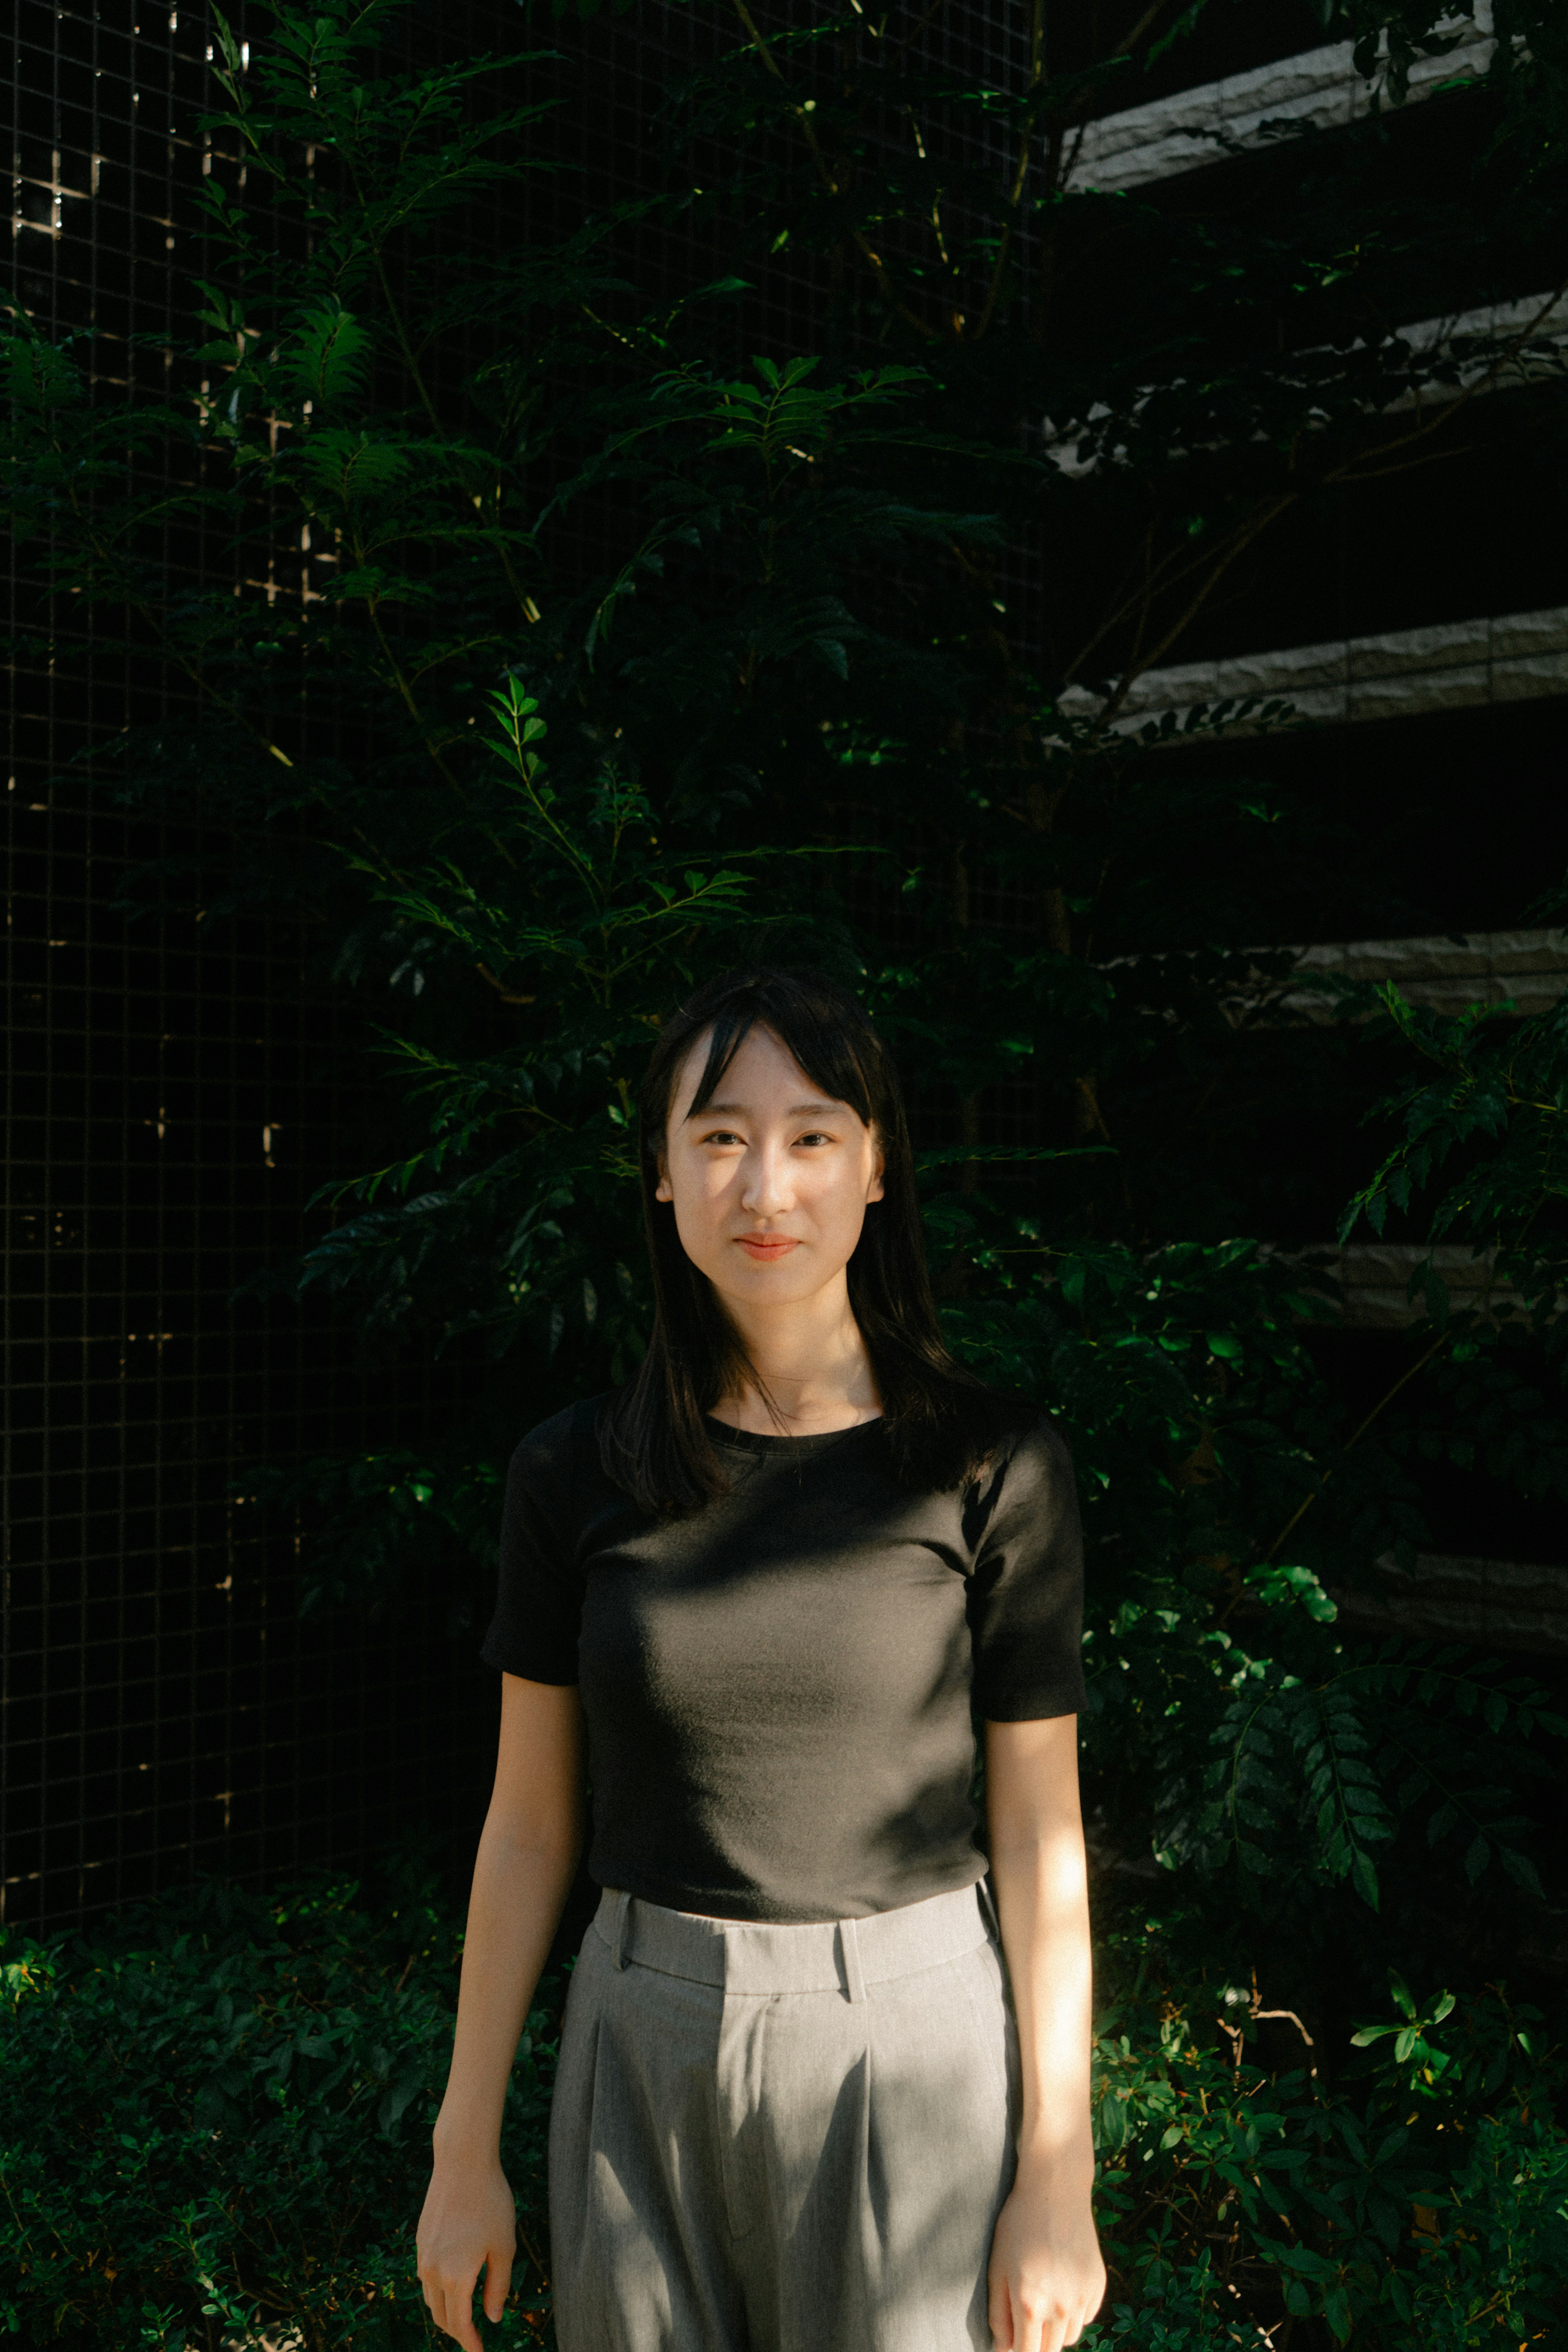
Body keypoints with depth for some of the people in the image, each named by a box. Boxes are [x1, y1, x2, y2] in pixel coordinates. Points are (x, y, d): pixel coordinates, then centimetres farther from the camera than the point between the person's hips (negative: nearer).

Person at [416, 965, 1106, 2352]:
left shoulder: (990, 1469, -8)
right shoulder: (576, 1474, -2)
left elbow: (1042, 1840, -5)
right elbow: (528, 1829, 4)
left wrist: (1058, 2180, -4)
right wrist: (466, 2149, 7)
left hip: (906, 2043, -2)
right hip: (646, 2042, 2)